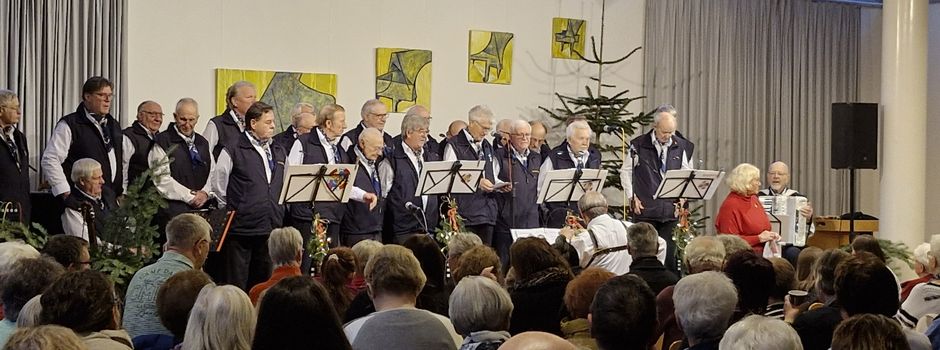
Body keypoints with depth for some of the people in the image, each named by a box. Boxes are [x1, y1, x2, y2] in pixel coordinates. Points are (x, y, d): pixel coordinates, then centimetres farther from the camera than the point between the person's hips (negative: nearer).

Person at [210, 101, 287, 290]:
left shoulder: (278, 152, 13)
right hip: (242, 227, -6)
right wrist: (235, 207, 3)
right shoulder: (233, 151, -7)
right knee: (236, 284, -3)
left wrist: (276, 209, 13)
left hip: (271, 226, 6)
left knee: (264, 281, 11)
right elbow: (218, 185, -4)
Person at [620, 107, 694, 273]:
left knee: (670, 253, -2)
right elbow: (626, 172, 8)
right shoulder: (639, 145, -1)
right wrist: (632, 197, 1)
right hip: (644, 209, -1)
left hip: (671, 210, 1)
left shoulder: (682, 146, 5)